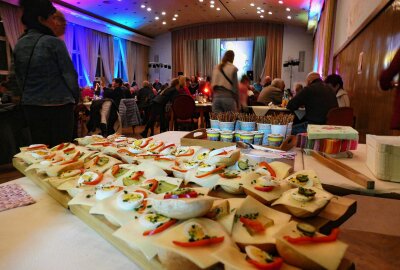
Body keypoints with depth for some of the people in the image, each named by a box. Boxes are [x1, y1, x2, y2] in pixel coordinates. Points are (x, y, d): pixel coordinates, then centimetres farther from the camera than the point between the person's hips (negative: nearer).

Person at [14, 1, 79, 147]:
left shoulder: (19, 45, 9)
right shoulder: (54, 42, -9)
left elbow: (19, 78, 14)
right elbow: (69, 75, -9)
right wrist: (75, 98, 6)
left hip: (30, 106, 6)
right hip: (58, 106, -6)